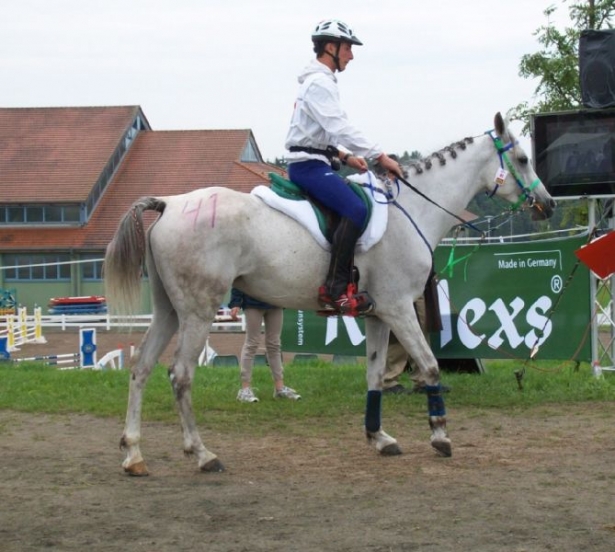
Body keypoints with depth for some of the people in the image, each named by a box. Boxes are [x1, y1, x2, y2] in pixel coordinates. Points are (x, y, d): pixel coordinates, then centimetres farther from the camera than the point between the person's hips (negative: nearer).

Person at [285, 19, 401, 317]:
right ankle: (335, 290, -31)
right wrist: (379, 156, -21)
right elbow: (339, 127, -22)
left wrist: (346, 156, 12)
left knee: (354, 205, 15)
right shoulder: (319, 83, -13)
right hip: (309, 165, -11)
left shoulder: (321, 82, 21)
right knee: (355, 210, -26)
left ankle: (340, 285, 14)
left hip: (312, 163, 11)